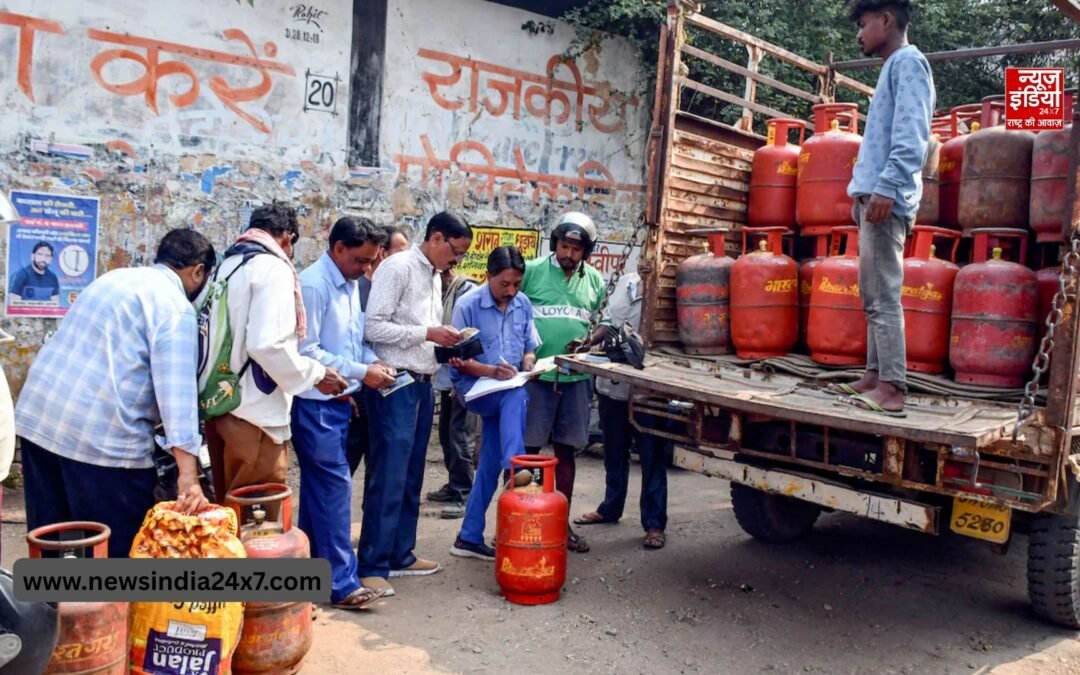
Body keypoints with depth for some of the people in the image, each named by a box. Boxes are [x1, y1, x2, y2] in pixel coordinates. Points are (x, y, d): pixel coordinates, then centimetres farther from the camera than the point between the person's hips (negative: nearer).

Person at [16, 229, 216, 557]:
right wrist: (188, 474, -21)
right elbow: (176, 389, -17)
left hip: (36, 417, 9)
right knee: (121, 548, 3)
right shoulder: (175, 306, -6)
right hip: (102, 435, -8)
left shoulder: (114, 278, 20)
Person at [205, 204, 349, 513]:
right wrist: (316, 373, -10)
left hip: (220, 404, 9)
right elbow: (266, 344, -23)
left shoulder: (227, 265, 13)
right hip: (253, 412, -8)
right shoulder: (273, 268, -11)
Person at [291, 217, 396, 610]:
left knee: (319, 486, 15)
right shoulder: (313, 285, -16)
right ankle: (341, 583, 0)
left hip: (339, 401, 9)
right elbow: (306, 350, -20)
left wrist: (373, 362, -3)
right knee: (335, 485, -7)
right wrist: (361, 372, -18)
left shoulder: (350, 286, 10)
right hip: (315, 403, -9)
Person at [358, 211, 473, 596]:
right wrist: (428, 334, -18)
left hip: (423, 384, 9)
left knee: (411, 478, 14)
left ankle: (400, 555, 24)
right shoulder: (398, 268, -10)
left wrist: (446, 343, 3)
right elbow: (374, 327, -17)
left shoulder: (435, 276, 16)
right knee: (388, 478, -5)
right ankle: (371, 566, 3)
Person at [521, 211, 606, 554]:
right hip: (535, 375, -4)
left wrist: (588, 340, -4)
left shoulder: (594, 280, 9)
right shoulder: (532, 271, -4)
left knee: (566, 451, 12)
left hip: (576, 377, 4)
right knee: (526, 449, 1)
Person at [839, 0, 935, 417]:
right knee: (873, 295, 10)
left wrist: (887, 186, -24)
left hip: (886, 197, -10)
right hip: (875, 195, 10)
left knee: (883, 296, -12)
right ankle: (876, 377, 15)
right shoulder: (894, 66, 25)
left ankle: (892, 389, -11)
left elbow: (911, 134, -17)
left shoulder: (907, 61, -4)